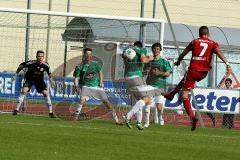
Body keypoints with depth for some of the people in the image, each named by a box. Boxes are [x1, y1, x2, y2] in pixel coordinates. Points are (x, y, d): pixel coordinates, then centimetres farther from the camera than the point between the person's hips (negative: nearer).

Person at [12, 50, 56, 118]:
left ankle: (50, 112, 0)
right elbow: (21, 65, -13)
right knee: (24, 91, -23)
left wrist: (50, 79, 5)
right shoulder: (31, 63, -29)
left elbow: (49, 71, 3)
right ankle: (16, 109, -17)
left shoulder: (45, 65, -21)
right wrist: (16, 75, -8)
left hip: (39, 79, 2)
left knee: (46, 93, -10)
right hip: (29, 78, -2)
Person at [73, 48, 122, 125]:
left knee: (106, 101, -2)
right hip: (85, 86, -2)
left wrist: (101, 81, 1)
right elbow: (76, 78, -4)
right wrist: (76, 85, -23)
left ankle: (116, 119, 4)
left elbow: (100, 72, 15)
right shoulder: (80, 67, -6)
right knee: (82, 99, -28)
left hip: (96, 86, 2)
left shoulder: (95, 64, 0)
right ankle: (76, 117, -17)